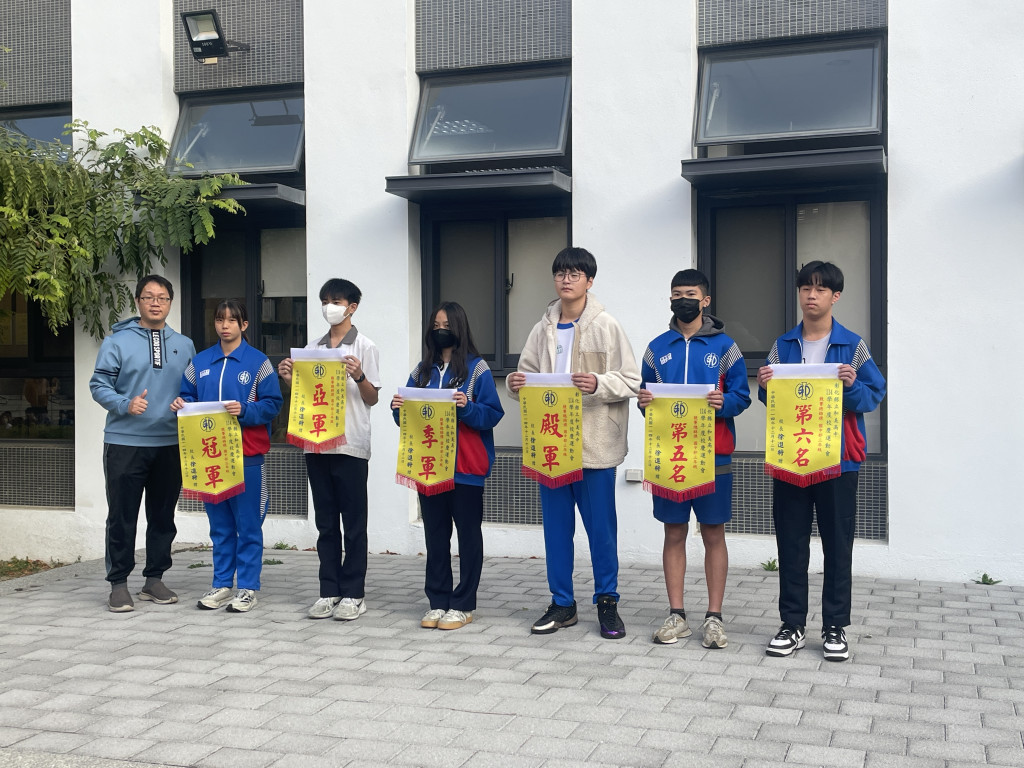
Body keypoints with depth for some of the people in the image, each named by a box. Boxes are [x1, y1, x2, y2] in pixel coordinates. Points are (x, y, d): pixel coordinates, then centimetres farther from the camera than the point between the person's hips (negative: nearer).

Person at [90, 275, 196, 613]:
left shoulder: (184, 345, 11)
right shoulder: (117, 341, 0)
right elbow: (99, 384, -4)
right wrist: (125, 404, -20)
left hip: (170, 444, 4)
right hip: (125, 442, -3)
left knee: (163, 515, 11)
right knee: (122, 517, 1)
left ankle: (155, 578, 23)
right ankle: (118, 583, 11)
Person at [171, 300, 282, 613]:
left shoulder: (258, 362, -1)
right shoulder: (199, 362, 12)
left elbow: (272, 403, -5)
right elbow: (189, 395, 16)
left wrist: (244, 410, -20)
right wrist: (181, 403, -5)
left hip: (247, 455, -4)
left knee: (248, 525, 0)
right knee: (219, 525, 11)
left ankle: (248, 588, 8)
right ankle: (222, 585, 19)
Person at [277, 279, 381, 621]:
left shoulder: (364, 347, 0)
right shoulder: (312, 348, 13)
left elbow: (372, 398, 0)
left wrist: (359, 376, -19)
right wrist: (289, 379, -2)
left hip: (351, 445, -5)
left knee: (353, 523, 1)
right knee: (325, 522, 10)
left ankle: (353, 594, 7)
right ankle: (329, 592, 17)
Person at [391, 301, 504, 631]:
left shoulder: (476, 368, -2)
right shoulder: (423, 370, 13)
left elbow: (492, 415, -7)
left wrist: (467, 407, -24)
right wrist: (399, 409, -5)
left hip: (466, 467, -5)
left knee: (468, 533, 1)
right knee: (435, 534, 9)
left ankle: (462, 605, 7)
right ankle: (437, 602, 17)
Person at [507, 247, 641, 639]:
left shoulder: (606, 326, -2)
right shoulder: (543, 329, 11)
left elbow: (630, 381, -5)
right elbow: (528, 374, 15)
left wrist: (598, 384, -23)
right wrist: (516, 384, -7)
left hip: (595, 444, -4)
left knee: (601, 527, 3)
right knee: (556, 527, 10)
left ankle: (607, 601, 18)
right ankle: (562, 604, 21)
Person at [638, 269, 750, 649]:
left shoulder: (724, 346, 3)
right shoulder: (657, 348, 10)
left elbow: (741, 396, 0)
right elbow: (646, 395, 13)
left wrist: (724, 402, -20)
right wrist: (643, 401, -9)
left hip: (713, 455, -2)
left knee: (713, 534, 3)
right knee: (674, 533, 6)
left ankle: (714, 618, 9)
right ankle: (676, 615, 14)